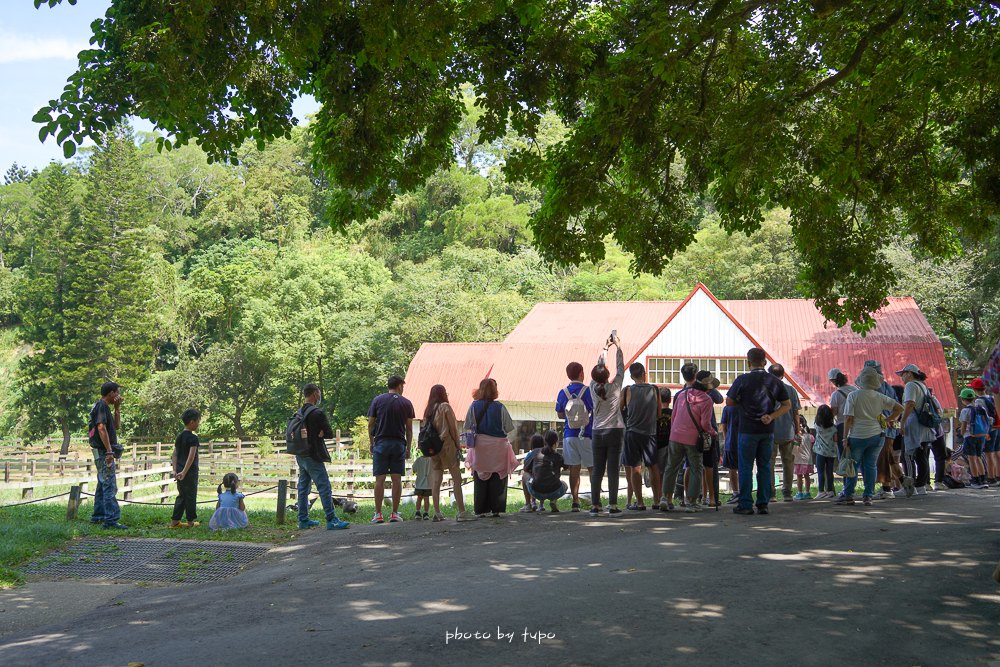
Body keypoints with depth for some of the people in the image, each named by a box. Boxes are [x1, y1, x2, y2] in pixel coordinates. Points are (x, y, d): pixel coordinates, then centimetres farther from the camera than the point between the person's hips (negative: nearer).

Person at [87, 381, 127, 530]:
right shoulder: (101, 406, -12)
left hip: (103, 453, 11)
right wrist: (109, 451, -25)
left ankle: (98, 516, 26)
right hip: (103, 451, -11)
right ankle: (110, 520, -15)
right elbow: (101, 428, -22)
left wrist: (117, 408, 17)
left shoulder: (104, 406, 19)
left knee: (102, 485, 18)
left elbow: (116, 426, 26)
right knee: (110, 486, -13)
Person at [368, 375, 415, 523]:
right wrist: (408, 448, 12)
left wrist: (371, 443, 14)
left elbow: (370, 424, 5)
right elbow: (409, 429, 6)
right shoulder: (406, 403, 6)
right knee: (396, 479, 3)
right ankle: (394, 514, 2)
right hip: (399, 444, 0)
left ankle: (378, 514, -2)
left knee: (380, 479, 0)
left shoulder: (378, 400, 5)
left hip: (381, 443, 0)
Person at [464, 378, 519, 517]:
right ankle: (496, 509, 5)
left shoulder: (474, 406, -4)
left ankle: (481, 510, 7)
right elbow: (508, 428, -1)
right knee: (498, 479, 6)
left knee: (480, 479, 7)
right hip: (498, 446, -1)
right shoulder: (500, 407, -7)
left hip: (480, 446, 1)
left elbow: (468, 426, 4)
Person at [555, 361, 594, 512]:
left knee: (574, 468, 5)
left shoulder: (563, 393, 2)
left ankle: (575, 501, 2)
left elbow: (560, 415, 11)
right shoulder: (588, 391, -8)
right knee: (592, 468, 5)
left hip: (569, 435, 3)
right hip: (587, 435, -3)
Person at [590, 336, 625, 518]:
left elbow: (598, 366, 14)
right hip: (615, 431, -3)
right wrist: (618, 347, 14)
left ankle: (595, 506, 5)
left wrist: (605, 348, 23)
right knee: (613, 470, -3)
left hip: (598, 433, 3)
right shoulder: (614, 387, -6)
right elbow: (620, 368, 5)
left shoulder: (593, 388, 2)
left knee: (597, 470, 5)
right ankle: (613, 506, -4)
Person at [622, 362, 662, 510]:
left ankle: (639, 502, 2)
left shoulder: (628, 391, -6)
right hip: (650, 432, 2)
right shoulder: (654, 390, -1)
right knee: (653, 467, 10)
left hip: (632, 432, -2)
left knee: (635, 468, 2)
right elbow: (659, 413, 7)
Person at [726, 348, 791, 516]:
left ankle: (745, 504, 2)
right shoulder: (775, 381, 4)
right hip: (768, 431, 4)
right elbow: (787, 405, 5)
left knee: (745, 467, 2)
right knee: (765, 467, 10)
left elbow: (729, 402, 0)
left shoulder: (742, 380, -8)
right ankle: (763, 504, 10)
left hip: (748, 430, -4)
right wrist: (771, 416, -4)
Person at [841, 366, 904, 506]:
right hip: (876, 436, 3)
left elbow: (848, 418, -9)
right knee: (871, 466, 7)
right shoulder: (880, 397, 3)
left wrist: (845, 437, -5)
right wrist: (886, 420, 11)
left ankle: (849, 495, 7)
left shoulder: (853, 396, -7)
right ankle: (868, 496, 6)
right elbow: (899, 408, 6)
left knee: (853, 466, 5)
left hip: (858, 436, -3)